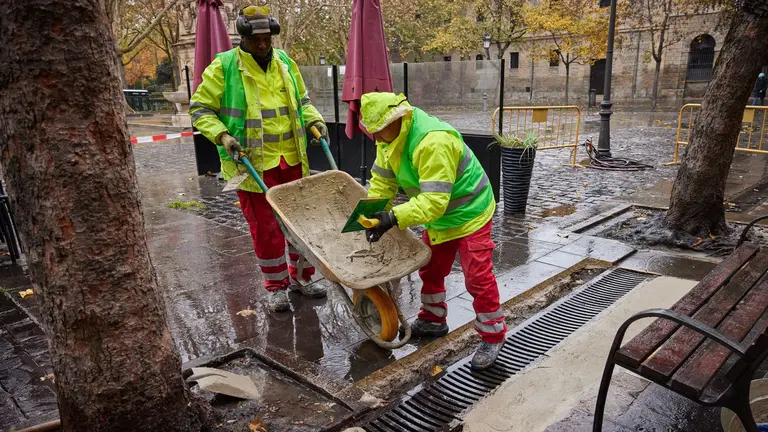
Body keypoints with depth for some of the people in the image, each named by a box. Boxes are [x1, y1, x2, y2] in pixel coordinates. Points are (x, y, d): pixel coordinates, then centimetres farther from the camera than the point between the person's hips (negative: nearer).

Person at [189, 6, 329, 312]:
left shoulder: (284, 63, 9)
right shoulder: (223, 67, -6)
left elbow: (301, 100, 21)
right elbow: (200, 109, -2)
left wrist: (315, 120, 3)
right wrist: (222, 136, -18)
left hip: (292, 160, 5)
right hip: (253, 164, -4)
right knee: (266, 228, 4)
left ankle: (301, 277, 32)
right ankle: (277, 286, 23)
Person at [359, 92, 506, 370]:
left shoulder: (433, 142, -37)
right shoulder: (390, 136, -9)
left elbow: (434, 200, -39)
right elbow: (382, 180, -3)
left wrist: (395, 217, -44)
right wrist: (373, 215, -13)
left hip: (468, 212, -8)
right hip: (438, 216, 9)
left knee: (478, 276, -5)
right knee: (431, 270, 19)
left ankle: (493, 336, 12)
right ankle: (433, 320, 39)